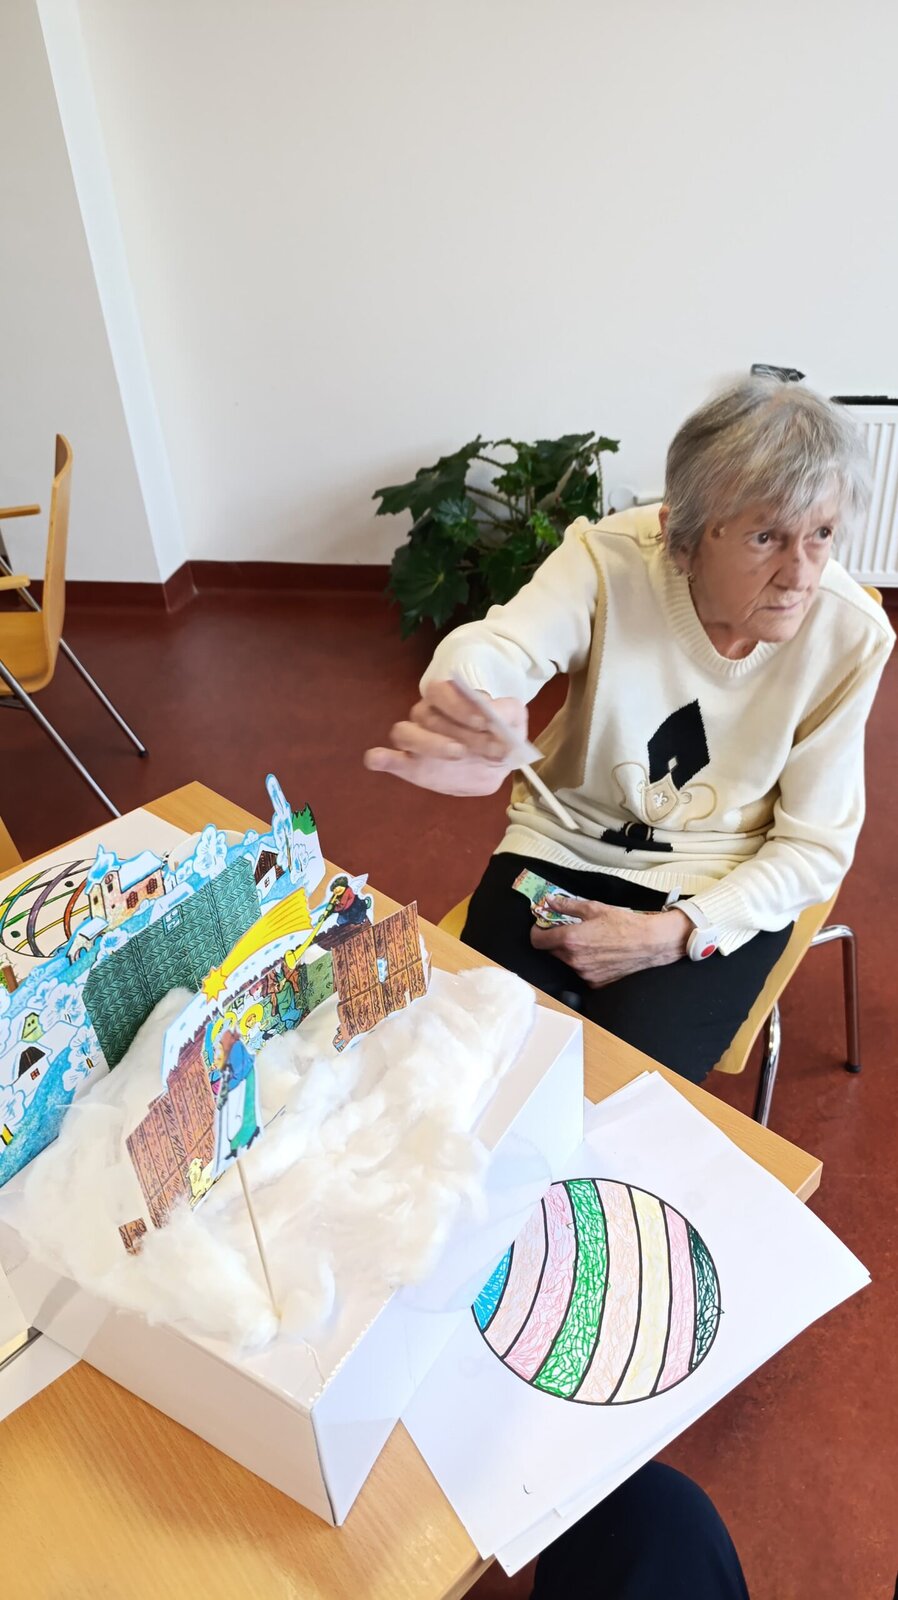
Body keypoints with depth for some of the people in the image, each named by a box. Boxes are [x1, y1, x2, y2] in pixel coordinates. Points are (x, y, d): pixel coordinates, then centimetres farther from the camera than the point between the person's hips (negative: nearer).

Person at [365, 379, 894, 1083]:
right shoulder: (610, 558, -20)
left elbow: (816, 843, -8)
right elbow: (504, 644, -40)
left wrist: (675, 935, -20)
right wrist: (467, 711, -65)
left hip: (721, 887, 0)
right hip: (565, 843, 1)